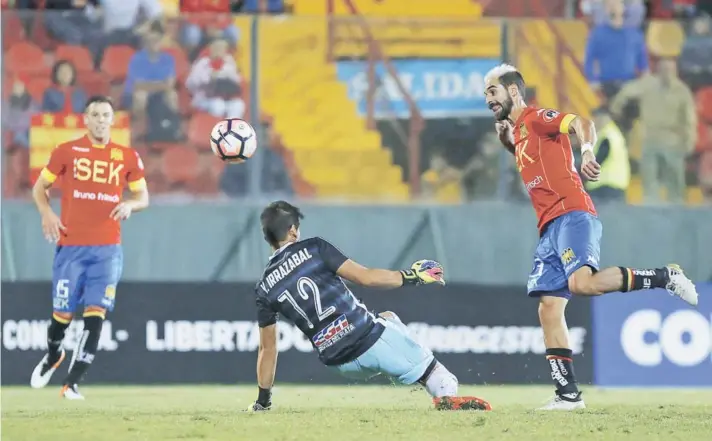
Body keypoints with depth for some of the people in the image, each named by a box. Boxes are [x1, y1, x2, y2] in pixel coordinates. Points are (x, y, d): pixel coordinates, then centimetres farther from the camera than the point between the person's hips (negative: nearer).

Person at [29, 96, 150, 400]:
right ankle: (53, 356, 36)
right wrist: (46, 213, -9)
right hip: (70, 247, -1)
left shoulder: (128, 157, 5)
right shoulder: (66, 152, 2)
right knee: (63, 313, 3)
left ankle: (72, 383, -6)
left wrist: (130, 204, -10)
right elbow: (40, 186, 10)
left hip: (108, 249, 1)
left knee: (96, 314, -10)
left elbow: (143, 197, 13)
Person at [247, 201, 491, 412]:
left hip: (342, 364, 5)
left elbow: (267, 348, 13)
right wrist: (410, 276, 4)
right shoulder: (313, 249, -2)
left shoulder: (265, 288, 9)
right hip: (368, 337, -5)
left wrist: (263, 400, 22)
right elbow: (364, 277, -9)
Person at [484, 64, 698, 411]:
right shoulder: (519, 131, 24)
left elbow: (580, 123, -17)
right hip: (550, 226, 9)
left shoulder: (536, 118, -1)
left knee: (581, 283, -30)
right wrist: (509, 142, 22)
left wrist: (587, 151, -39)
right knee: (549, 308, 2)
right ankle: (568, 393, 1)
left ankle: (665, 277, -14)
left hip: (572, 215, -9)